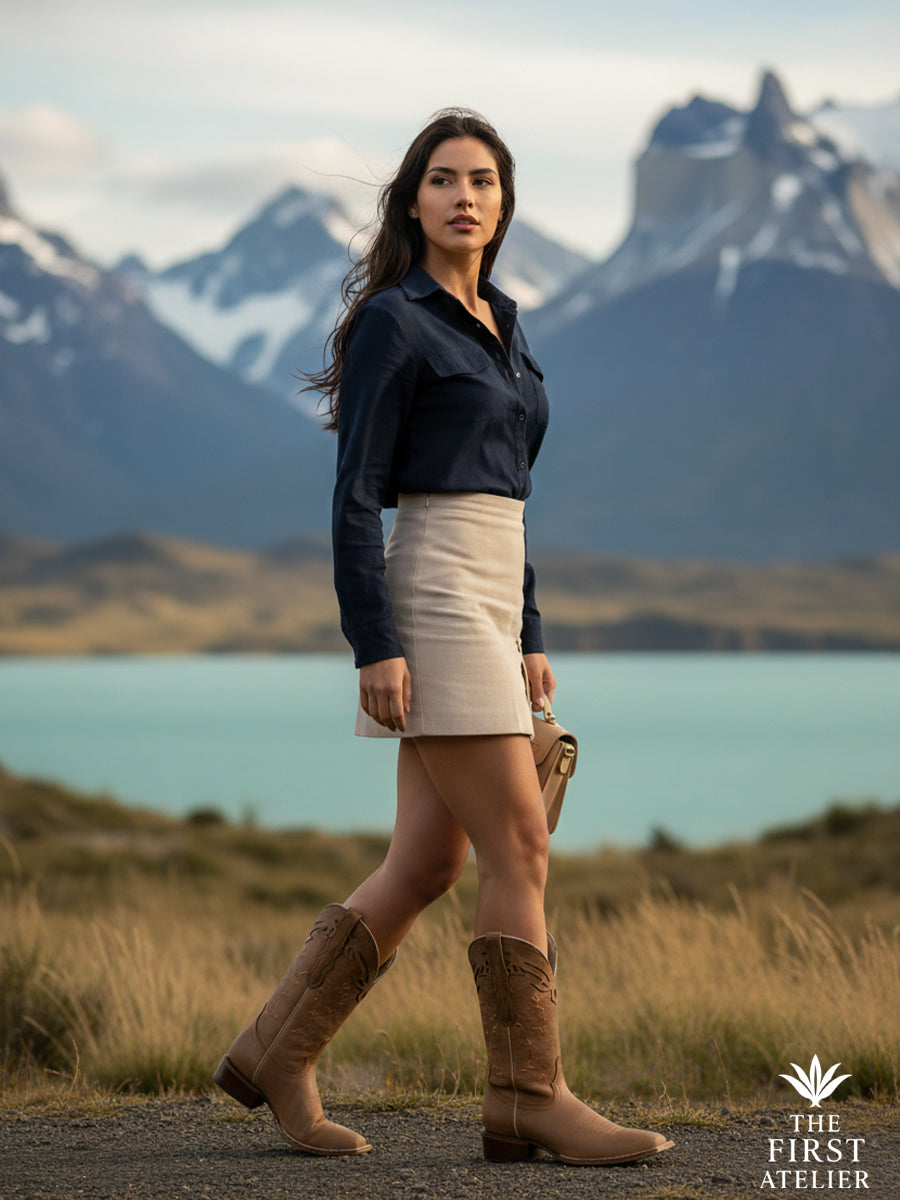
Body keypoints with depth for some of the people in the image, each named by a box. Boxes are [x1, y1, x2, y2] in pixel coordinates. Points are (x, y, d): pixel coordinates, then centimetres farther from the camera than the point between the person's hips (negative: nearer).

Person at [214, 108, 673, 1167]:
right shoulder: (391, 319, -6)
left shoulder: (499, 326, 18)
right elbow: (355, 494, -11)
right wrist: (374, 646, -18)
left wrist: (528, 638, 18)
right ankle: (527, 1098, -2)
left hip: (489, 603, 9)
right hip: (431, 601, -9)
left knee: (426, 865, 7)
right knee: (519, 851, -9)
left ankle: (276, 1051, 14)